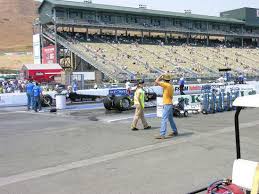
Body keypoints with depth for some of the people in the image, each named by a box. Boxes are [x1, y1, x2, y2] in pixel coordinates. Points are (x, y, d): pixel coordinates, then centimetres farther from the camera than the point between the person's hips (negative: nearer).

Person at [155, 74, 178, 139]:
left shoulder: (166, 85, -15)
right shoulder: (171, 86, 13)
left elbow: (157, 81, -19)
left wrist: (160, 76, -6)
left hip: (167, 105, -10)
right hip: (170, 104, 10)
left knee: (164, 119, -12)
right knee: (170, 119, 20)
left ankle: (162, 134, -16)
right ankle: (175, 132, 31)